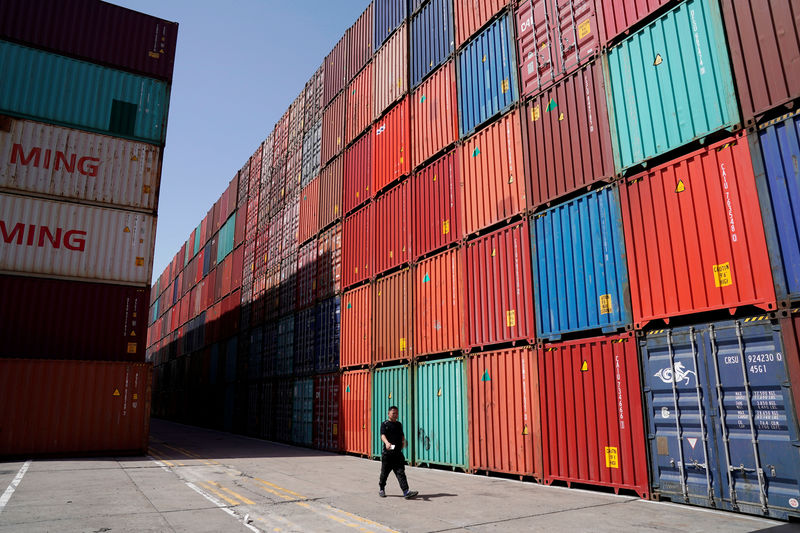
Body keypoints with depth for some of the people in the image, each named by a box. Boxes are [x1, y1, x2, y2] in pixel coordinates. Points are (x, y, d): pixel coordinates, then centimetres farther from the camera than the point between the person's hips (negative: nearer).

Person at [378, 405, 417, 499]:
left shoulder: (399, 424, 15)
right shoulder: (385, 424, -3)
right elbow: (382, 435, -18)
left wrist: (403, 441, 11)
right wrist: (387, 443, -36)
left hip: (398, 453, 4)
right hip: (387, 453, -4)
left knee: (401, 472, -4)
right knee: (384, 473, 9)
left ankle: (406, 492, -10)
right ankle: (381, 489, 30)